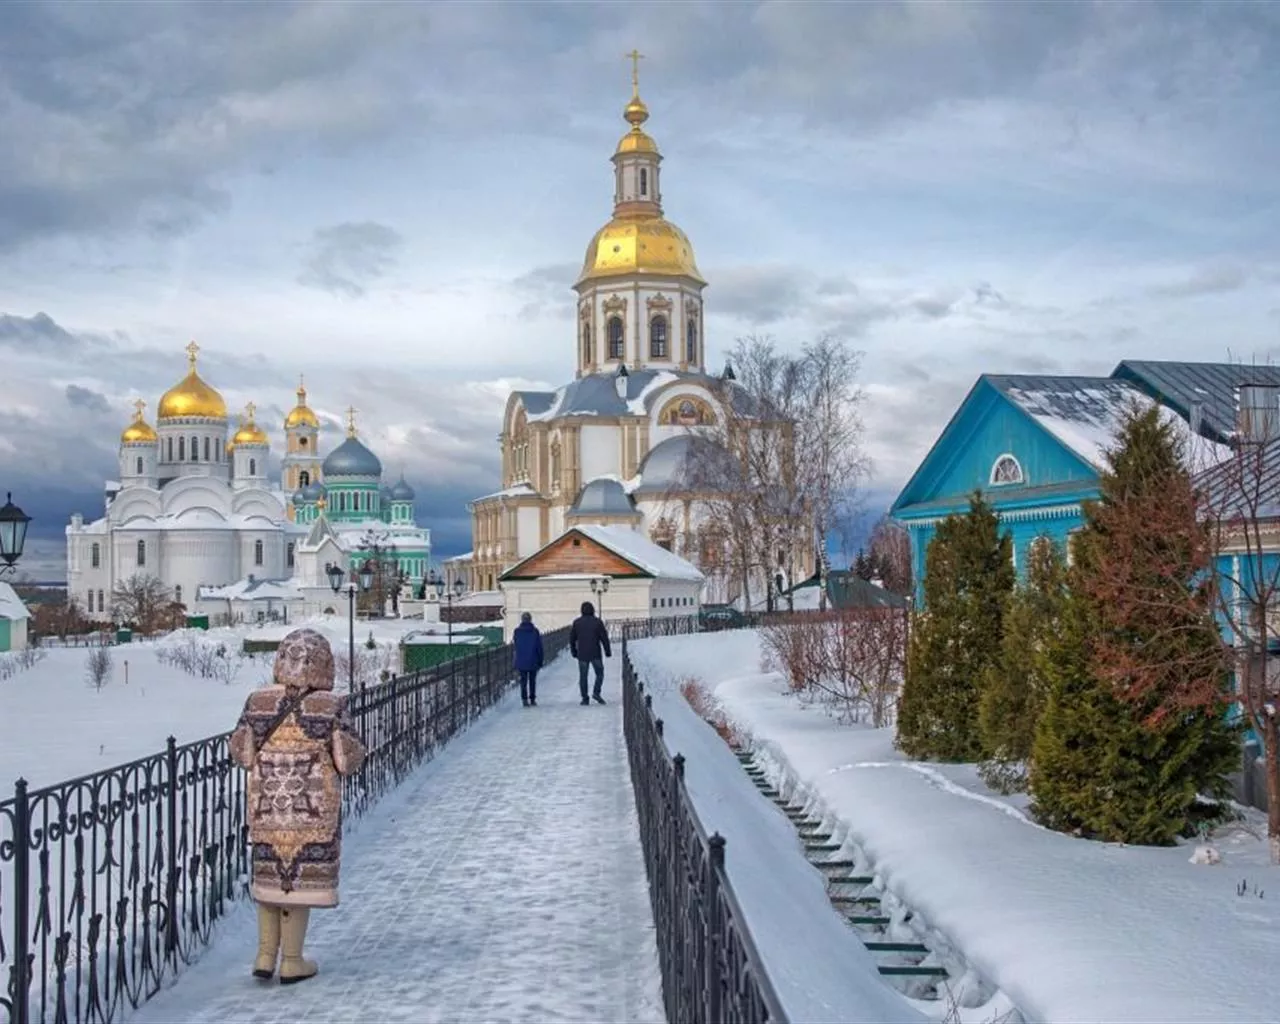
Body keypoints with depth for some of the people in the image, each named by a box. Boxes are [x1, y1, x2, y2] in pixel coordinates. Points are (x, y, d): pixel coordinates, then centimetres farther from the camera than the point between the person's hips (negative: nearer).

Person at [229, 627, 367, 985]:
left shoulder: (257, 702, -4)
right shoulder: (331, 707, -13)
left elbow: (240, 752, 2)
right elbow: (349, 760, -10)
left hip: (266, 808, 3)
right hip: (314, 810, -3)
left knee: (269, 876, 18)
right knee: (302, 876, 8)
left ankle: (265, 956, 20)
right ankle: (292, 962, 14)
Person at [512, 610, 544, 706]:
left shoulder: (516, 631, -3)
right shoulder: (535, 631, -6)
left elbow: (514, 645, 6)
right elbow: (539, 648, -3)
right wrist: (540, 661, 4)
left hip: (521, 661, 1)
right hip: (533, 661, 0)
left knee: (523, 680, 6)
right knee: (532, 680, 11)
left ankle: (524, 699, -3)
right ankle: (532, 699, 13)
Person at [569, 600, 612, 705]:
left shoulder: (576, 622, 2)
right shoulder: (597, 622, -5)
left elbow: (572, 639, 8)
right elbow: (604, 638, -4)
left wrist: (574, 651, 18)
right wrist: (608, 651, 4)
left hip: (582, 654, 2)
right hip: (595, 654, -2)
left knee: (583, 676, 6)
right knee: (599, 673, 11)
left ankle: (585, 698, 3)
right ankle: (596, 692, -7)